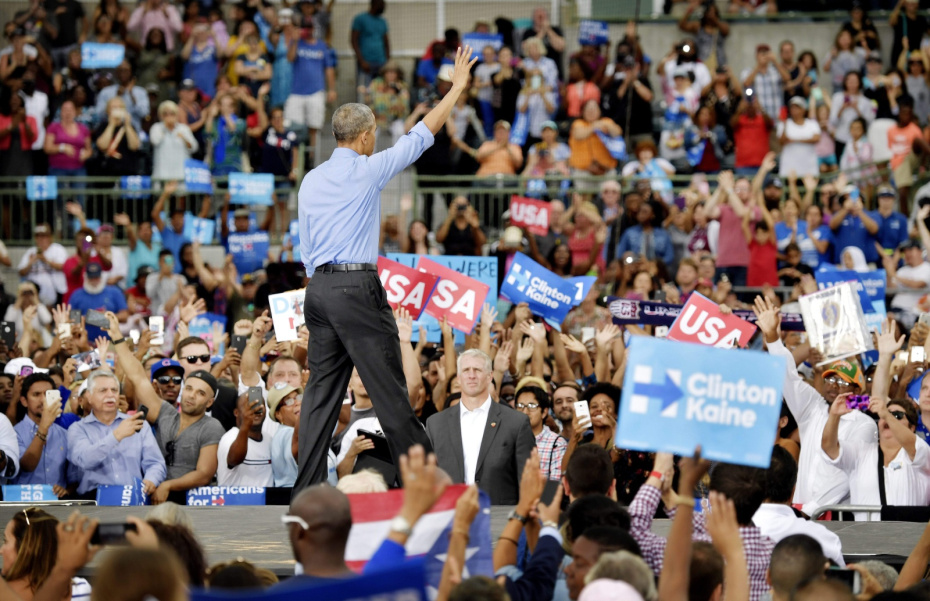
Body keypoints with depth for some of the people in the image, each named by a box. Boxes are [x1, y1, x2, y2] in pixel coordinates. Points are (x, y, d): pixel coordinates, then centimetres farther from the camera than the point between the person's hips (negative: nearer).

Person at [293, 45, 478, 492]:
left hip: (319, 288, 7)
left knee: (322, 389, 6)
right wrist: (457, 88, 9)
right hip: (357, 287, -7)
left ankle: (307, 487, 1)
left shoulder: (311, 181, 13)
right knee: (389, 387, -3)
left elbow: (306, 248, 16)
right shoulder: (367, 171, -5)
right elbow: (420, 136, 1)